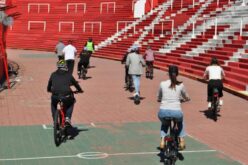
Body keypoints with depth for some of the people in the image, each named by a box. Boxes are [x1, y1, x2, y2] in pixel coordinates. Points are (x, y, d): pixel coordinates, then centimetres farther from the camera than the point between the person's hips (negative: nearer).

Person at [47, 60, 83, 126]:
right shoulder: (69, 75, 16)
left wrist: (49, 90, 49)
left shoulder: (53, 75, 18)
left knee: (53, 104, 36)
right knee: (71, 102, 34)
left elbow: (48, 89, 25)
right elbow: (75, 83, 30)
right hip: (66, 96, -1)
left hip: (55, 97, 1)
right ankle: (68, 118, 17)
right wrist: (80, 90, 49)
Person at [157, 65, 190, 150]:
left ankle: (163, 140, 18)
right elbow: (187, 98, 20)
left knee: (164, 124, 36)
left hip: (163, 112, 0)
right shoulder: (180, 85, 5)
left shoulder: (162, 84, 6)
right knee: (180, 121, 37)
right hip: (176, 112, 0)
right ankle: (181, 140, 28)